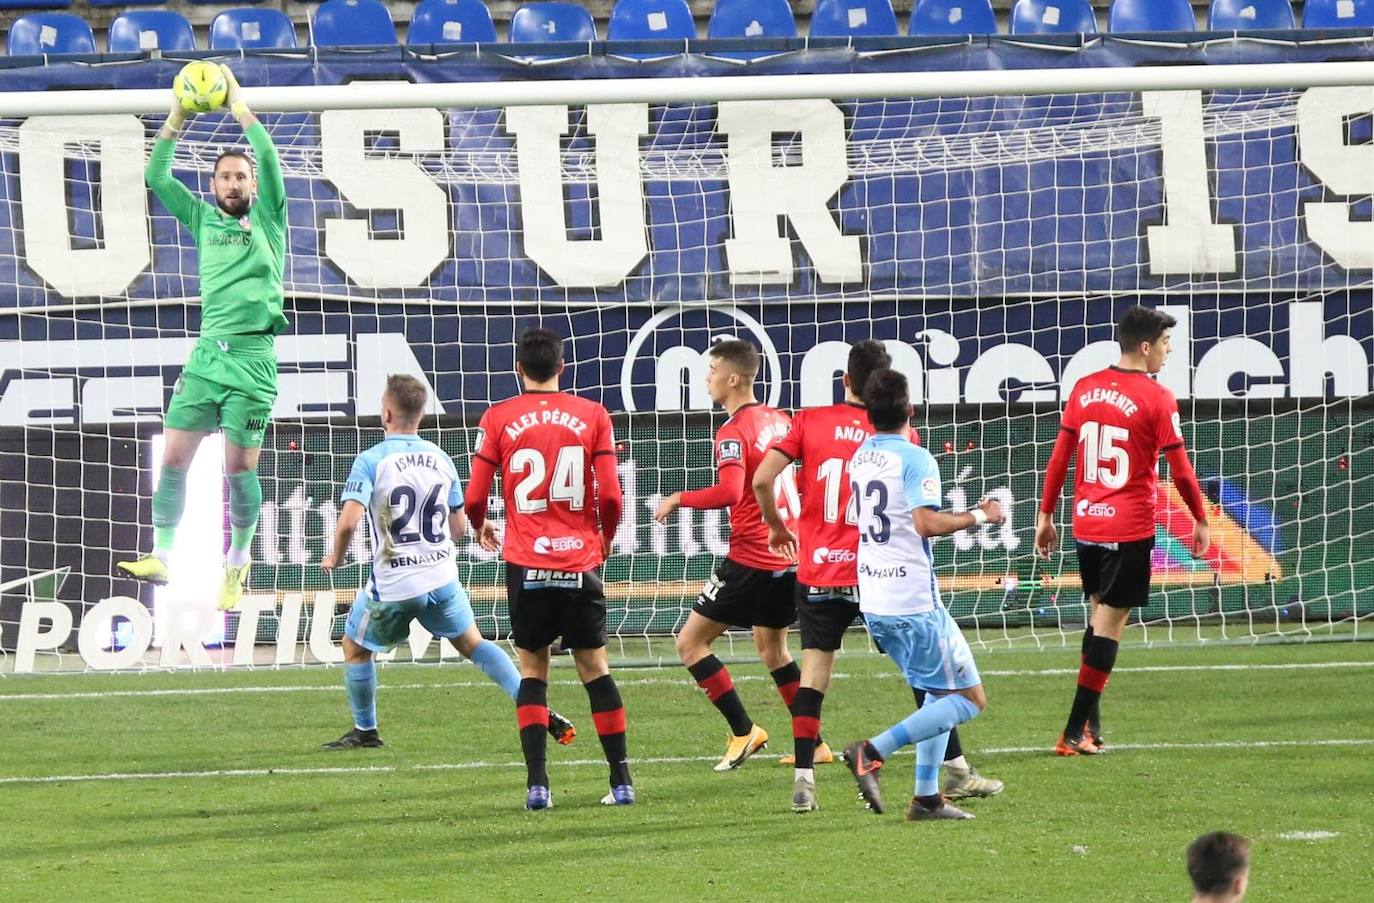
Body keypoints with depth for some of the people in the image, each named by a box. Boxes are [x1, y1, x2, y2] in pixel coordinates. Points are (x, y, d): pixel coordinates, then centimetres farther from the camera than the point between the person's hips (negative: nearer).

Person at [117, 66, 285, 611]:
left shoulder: (266, 219, 7)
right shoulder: (204, 219, 16)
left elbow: (269, 161, -8)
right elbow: (157, 178, 10)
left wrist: (238, 103, -6)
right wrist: (177, 116, 2)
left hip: (253, 357, -4)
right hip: (206, 354, 4)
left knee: (240, 467, -4)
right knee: (174, 457, -3)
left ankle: (237, 562, 12)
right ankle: (161, 557, 2)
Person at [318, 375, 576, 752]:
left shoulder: (371, 461, -12)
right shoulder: (441, 459, 4)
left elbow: (349, 521, -22)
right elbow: (459, 525, 11)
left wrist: (336, 557, -2)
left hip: (392, 583, -4)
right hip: (442, 577, 4)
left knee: (355, 648, 19)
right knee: (472, 643, 18)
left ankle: (365, 731, 27)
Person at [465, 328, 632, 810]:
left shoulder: (498, 418, 0)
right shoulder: (592, 415, 1)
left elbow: (474, 498, -1)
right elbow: (611, 496, -3)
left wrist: (482, 526, 21)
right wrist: (605, 538, 17)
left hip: (526, 562, -1)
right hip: (581, 562, 1)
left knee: (532, 669, 7)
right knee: (595, 667, 9)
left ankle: (537, 783, -4)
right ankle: (621, 781, 7)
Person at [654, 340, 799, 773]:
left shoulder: (734, 432, -16)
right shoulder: (778, 421, 9)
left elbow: (729, 492, -29)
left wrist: (678, 500, -16)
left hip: (751, 556, -9)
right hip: (789, 554, 9)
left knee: (690, 642, -1)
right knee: (772, 650, 22)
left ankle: (744, 731, -5)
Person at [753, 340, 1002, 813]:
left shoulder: (809, 422, -1)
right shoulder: (901, 435, -3)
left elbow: (761, 480, -5)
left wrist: (776, 526, 12)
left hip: (818, 572, 1)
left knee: (813, 670, 7)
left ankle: (803, 782, 0)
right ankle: (956, 771, 11)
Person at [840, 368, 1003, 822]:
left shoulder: (859, 458, 10)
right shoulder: (914, 459, -14)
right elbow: (927, 523, -26)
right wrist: (979, 516, -12)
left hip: (873, 600, 8)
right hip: (914, 601, -8)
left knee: (940, 693, 19)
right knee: (970, 699, -2)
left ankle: (926, 796, 13)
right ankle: (873, 752, -15)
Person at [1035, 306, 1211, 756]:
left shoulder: (1085, 388, 4)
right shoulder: (1156, 399, -11)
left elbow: (1059, 458, 7)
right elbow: (1180, 470, -8)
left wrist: (1046, 515, 15)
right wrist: (1200, 520, 5)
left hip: (1086, 522, 6)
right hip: (1130, 528, -6)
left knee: (1100, 613, 19)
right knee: (1109, 624, -2)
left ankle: (1090, 724, 18)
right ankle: (1076, 732, -4)